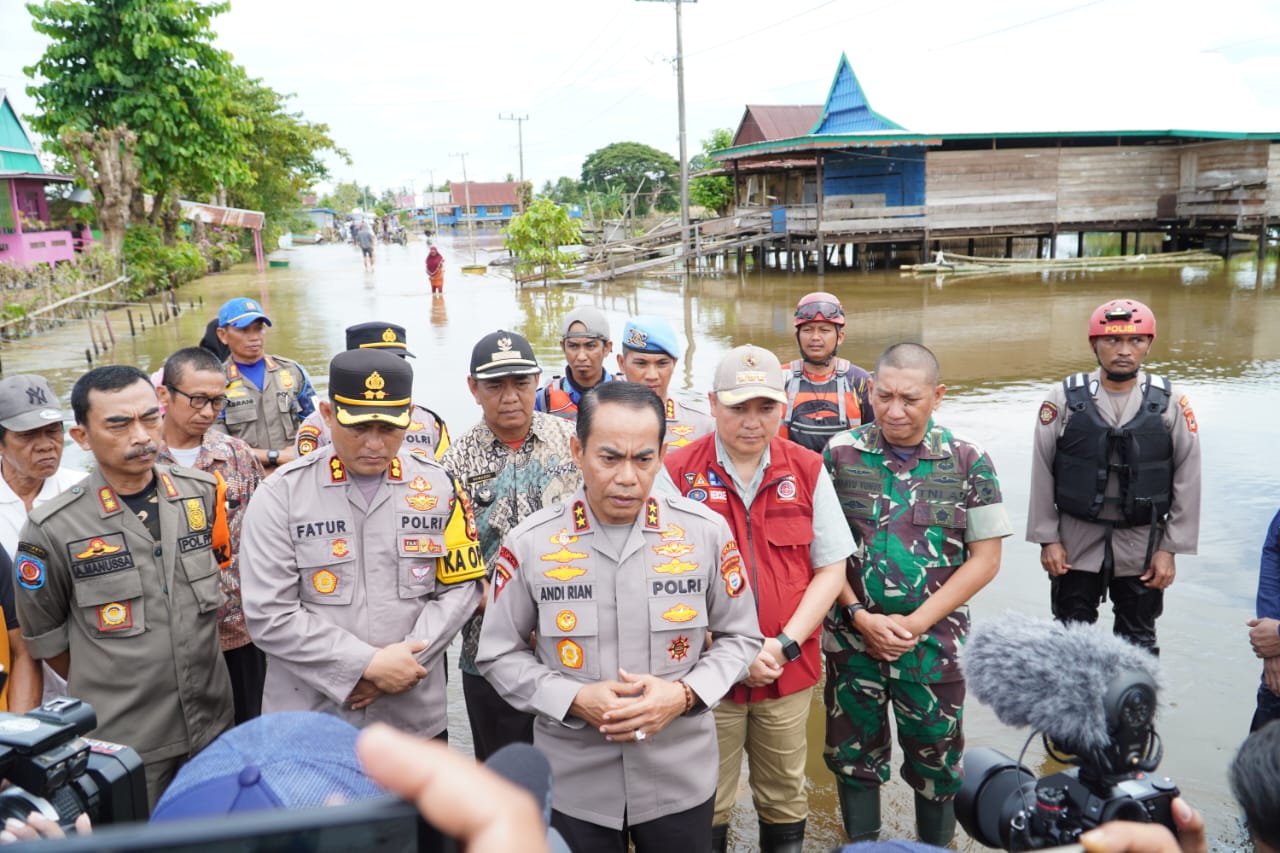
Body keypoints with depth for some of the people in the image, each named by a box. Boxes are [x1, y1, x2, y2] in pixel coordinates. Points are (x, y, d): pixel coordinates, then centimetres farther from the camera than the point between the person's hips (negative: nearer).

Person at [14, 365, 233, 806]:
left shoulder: (203, 493, -4)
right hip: (121, 741, -3)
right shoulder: (53, 528, -14)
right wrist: (104, 694, 8)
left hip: (215, 720, 4)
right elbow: (45, 637, -1)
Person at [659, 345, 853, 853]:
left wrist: (784, 646, -10)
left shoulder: (808, 471, 0)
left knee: (785, 798, 17)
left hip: (789, 673, 2)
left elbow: (831, 569, 2)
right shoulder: (677, 473, -8)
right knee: (707, 808, 11)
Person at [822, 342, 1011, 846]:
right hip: (852, 639, 1)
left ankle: (936, 846, 36)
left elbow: (984, 559, -4)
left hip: (935, 645, 0)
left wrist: (916, 622, -11)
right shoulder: (840, 454, -3)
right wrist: (861, 617, -11)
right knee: (854, 758, 14)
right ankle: (861, 843, 35)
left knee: (937, 765, 14)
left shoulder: (968, 462, -4)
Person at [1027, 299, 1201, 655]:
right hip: (1076, 540, 0)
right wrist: (1047, 538, -3)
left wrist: (1170, 548, -3)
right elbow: (1043, 474, -3)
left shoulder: (1170, 402, -7)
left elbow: (1187, 481, -2)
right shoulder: (1064, 398, -9)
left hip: (1143, 545, 1)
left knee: (1138, 641, 16)